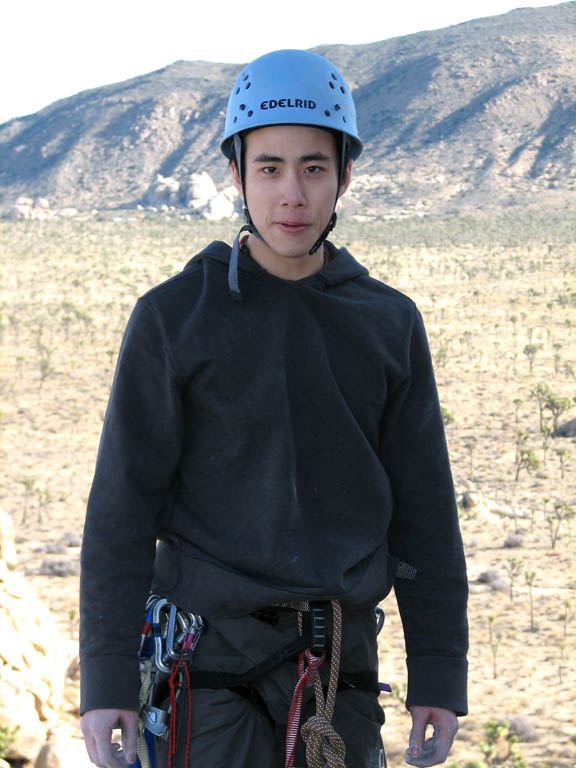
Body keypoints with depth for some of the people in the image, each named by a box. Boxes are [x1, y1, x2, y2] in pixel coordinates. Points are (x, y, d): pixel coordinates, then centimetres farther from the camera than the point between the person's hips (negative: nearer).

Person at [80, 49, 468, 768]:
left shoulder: (389, 324, 5)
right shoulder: (172, 317, -4)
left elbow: (424, 514, 6)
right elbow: (121, 510, -4)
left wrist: (440, 678, 2)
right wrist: (106, 679, -10)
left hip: (341, 674, 3)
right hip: (211, 664, -3)